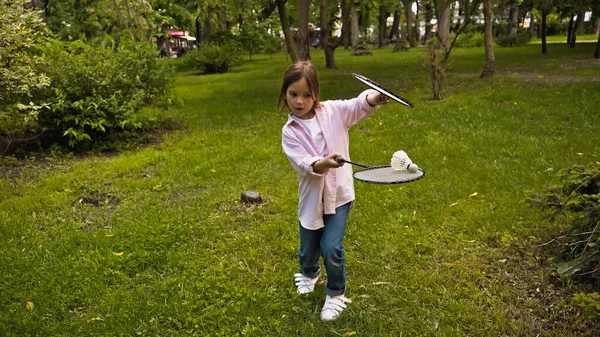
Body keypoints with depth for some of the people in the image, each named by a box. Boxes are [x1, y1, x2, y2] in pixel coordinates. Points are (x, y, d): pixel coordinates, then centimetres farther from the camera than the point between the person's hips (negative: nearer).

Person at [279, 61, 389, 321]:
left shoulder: (333, 111, -5)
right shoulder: (289, 131, -7)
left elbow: (359, 106, -14)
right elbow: (302, 162, -20)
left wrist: (373, 98, -37)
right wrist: (320, 164, -41)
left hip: (338, 194, -1)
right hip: (312, 197, 2)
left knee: (331, 247, -9)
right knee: (308, 249, 16)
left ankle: (336, 294, 20)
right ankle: (309, 273, 54)